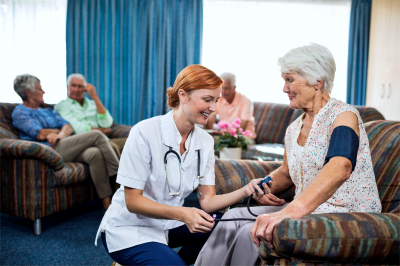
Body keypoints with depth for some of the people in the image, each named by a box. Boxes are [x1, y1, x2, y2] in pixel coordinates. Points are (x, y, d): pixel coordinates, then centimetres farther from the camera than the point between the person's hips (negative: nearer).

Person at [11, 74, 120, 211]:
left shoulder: (48, 111, 31)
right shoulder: (19, 112, 9)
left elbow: (68, 127, 13)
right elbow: (40, 134, -8)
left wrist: (61, 134, -10)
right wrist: (60, 130, 9)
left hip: (67, 148, 6)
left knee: (95, 153, -28)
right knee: (96, 135, -19)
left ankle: (107, 202, -30)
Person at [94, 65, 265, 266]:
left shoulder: (205, 141, -3)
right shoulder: (145, 133, -21)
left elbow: (207, 201, -7)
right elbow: (132, 201, -20)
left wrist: (244, 191, -25)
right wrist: (182, 214, -34)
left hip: (167, 225, 6)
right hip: (129, 230, -6)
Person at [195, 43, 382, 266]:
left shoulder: (343, 115, -13)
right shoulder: (293, 130, 12)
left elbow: (340, 167, -33)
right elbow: (286, 172, 25)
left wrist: (291, 210, -45)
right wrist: (265, 188, 2)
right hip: (308, 211, 7)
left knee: (253, 234, -24)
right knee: (234, 217, -11)